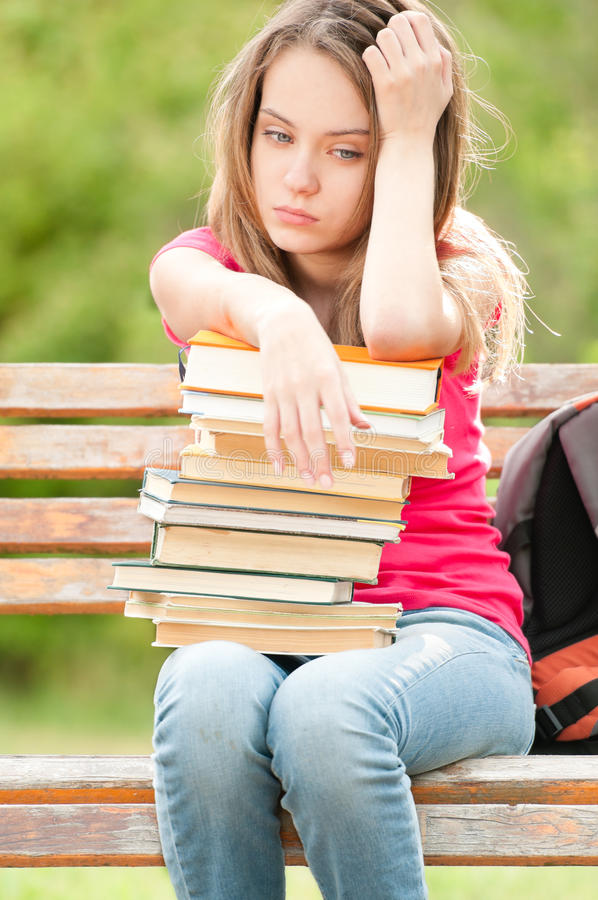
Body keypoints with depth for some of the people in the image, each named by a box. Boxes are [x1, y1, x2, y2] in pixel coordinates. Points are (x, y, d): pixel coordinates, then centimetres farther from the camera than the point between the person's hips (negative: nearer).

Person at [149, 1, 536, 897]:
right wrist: (277, 316, -42)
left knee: (324, 706, -37)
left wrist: (412, 135, -9)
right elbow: (194, 289, -18)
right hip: (253, 633, 2)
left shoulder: (457, 276, 5)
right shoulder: (208, 259, 11)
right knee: (203, 689, -35)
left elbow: (398, 326, -22)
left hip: (440, 632, -2)